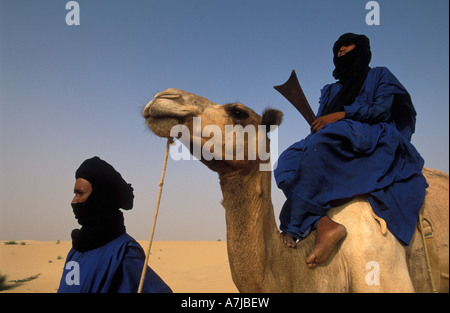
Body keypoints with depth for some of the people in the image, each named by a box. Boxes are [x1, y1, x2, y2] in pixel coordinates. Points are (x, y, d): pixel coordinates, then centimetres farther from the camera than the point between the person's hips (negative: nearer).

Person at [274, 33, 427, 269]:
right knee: (288, 163, -25)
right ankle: (324, 225, -44)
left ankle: (297, 226, -40)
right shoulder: (332, 90, 33)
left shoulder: (380, 76, 19)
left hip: (372, 138, -5)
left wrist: (342, 114, -12)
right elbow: (320, 124, 19)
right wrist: (318, 124, -7)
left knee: (320, 143, -36)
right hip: (334, 146, 5)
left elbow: (382, 110, -1)